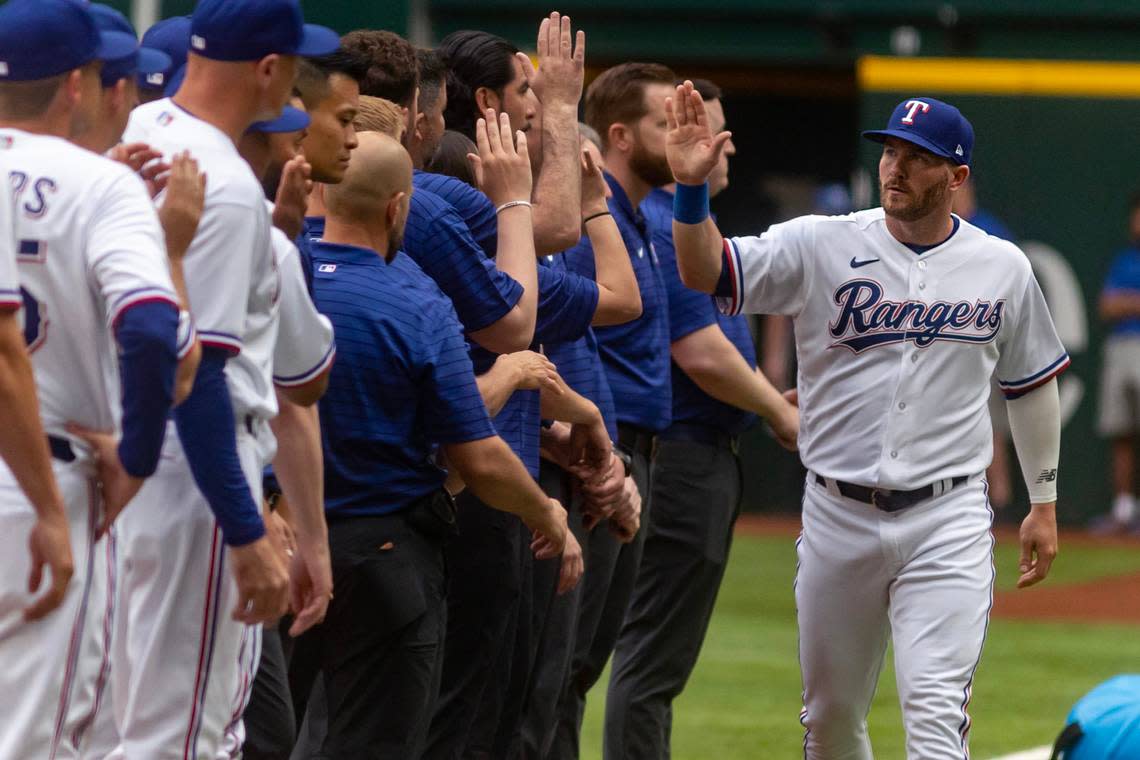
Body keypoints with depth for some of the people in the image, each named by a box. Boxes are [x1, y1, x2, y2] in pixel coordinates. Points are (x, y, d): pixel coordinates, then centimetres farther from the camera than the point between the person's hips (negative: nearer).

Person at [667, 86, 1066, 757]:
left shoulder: (1003, 268, 2)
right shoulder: (821, 246, -3)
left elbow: (1033, 384, 15)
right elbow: (705, 273, -15)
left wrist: (1045, 503, 16)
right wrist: (693, 187, -32)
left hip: (947, 521, -1)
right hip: (838, 517, 1)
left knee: (935, 706, -15)